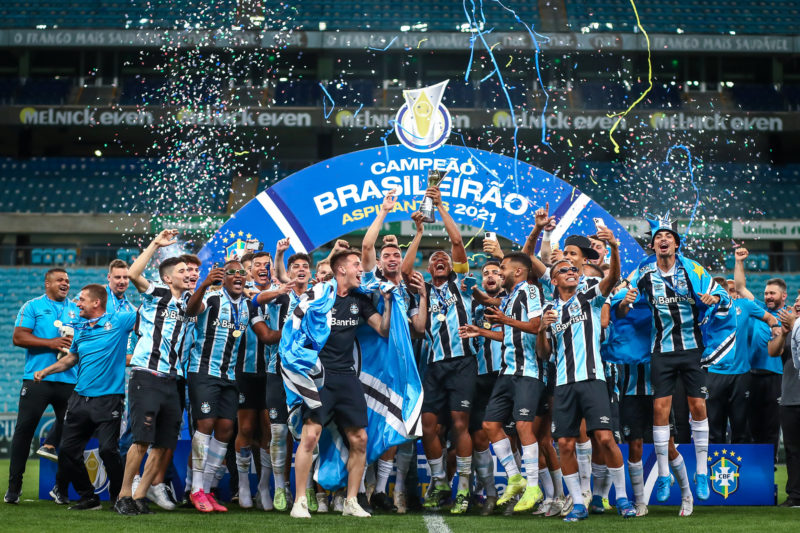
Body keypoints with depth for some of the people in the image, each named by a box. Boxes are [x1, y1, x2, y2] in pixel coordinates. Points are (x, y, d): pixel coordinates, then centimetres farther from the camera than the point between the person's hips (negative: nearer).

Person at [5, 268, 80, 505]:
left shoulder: (77, 309, 17)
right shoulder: (33, 306, 6)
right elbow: (18, 337, -4)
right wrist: (51, 343, -12)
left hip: (68, 380, 3)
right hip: (37, 378, -3)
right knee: (24, 430, -3)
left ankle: (61, 487, 11)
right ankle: (14, 487, 4)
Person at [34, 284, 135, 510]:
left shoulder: (118, 320, -2)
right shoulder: (80, 329, 15)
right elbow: (71, 357, 28)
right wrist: (46, 371, 21)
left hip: (108, 400, -6)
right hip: (80, 398, 6)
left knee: (108, 449, -16)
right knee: (67, 450, 3)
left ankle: (119, 497, 3)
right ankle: (88, 498, 16)